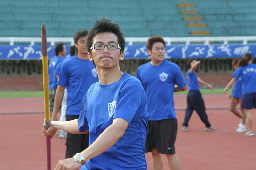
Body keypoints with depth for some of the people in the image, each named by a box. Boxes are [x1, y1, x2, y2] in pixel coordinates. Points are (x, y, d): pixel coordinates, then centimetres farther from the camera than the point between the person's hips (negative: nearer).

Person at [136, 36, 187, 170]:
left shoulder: (172, 68, -3)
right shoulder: (141, 70, 6)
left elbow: (183, 87, 8)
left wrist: (168, 89, 5)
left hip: (166, 117, -4)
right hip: (148, 117, 4)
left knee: (169, 152, -4)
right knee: (155, 152, 8)